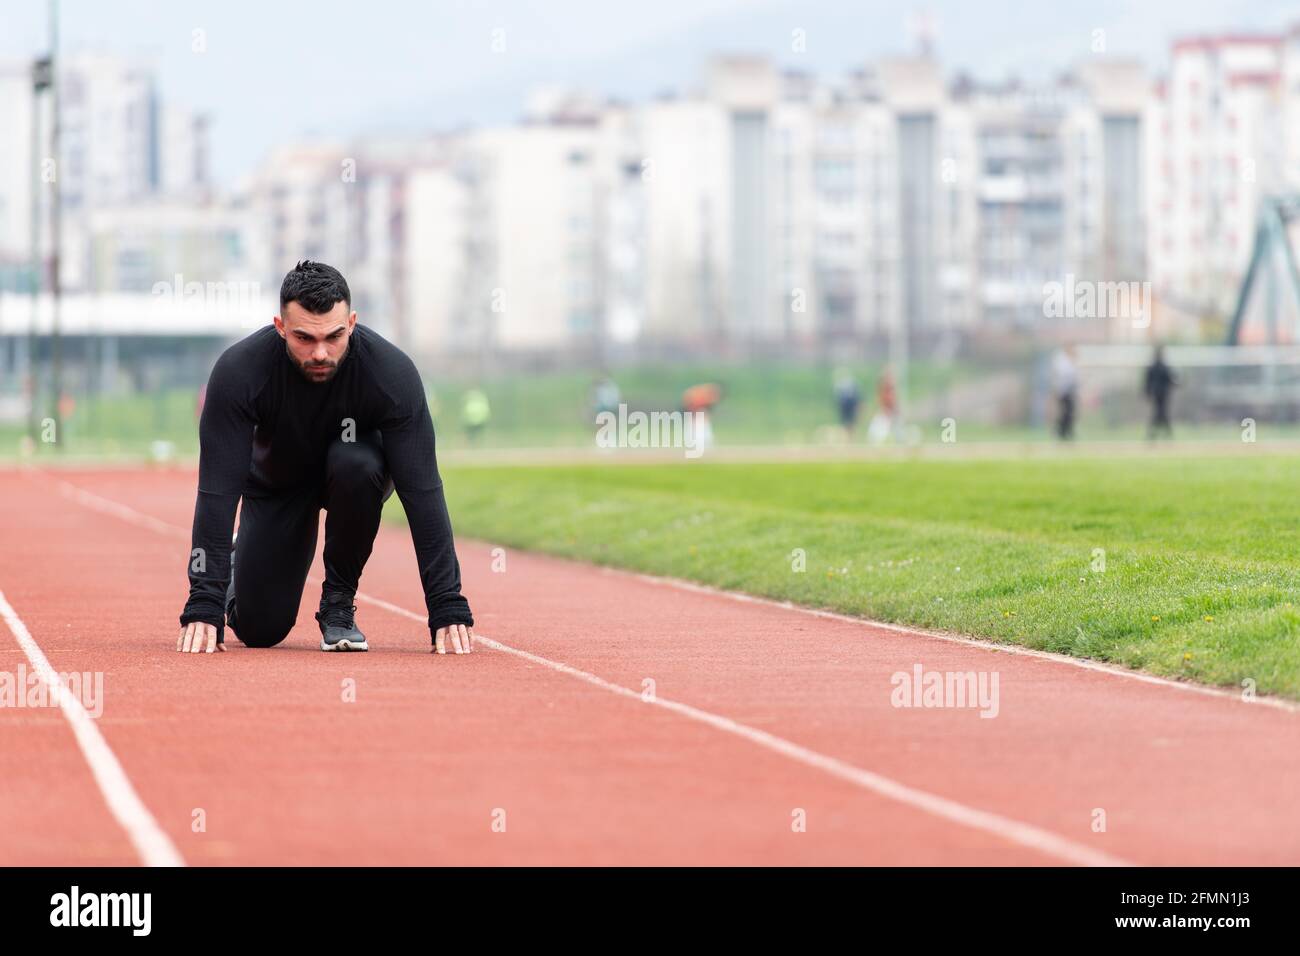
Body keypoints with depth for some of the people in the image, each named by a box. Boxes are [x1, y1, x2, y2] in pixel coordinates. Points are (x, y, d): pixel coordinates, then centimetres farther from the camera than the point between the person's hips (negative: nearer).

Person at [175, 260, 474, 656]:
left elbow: (421, 489, -34)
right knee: (260, 627, -9)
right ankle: (241, 568, 29)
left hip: (354, 474, -1)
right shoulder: (239, 370, -34)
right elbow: (217, 490, -33)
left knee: (357, 463, -37)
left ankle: (339, 602, -14)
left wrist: (448, 607, -39)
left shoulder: (392, 371, -34)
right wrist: (204, 604, -40)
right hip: (276, 481, 1)